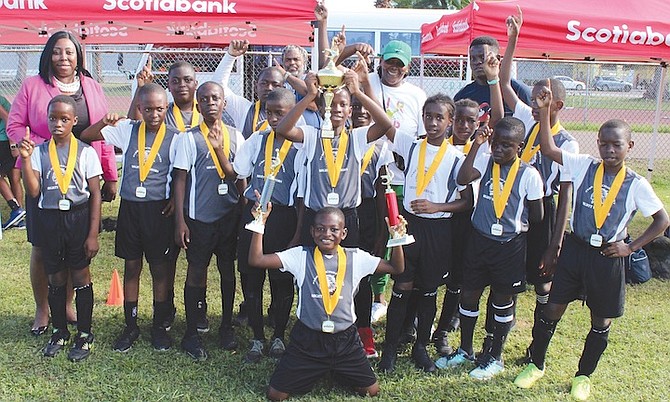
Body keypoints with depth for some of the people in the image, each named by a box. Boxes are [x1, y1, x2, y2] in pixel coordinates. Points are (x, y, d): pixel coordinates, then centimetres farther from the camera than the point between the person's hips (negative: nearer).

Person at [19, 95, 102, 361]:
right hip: (49, 219, 3)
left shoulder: (85, 152, -6)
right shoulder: (39, 152, 1)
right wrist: (25, 160, -18)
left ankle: (84, 334, 19)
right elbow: (34, 191, -8)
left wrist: (93, 234, -8)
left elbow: (95, 194, -5)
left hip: (79, 217, -3)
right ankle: (59, 332, 29)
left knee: (80, 277, 6)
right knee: (56, 278, 13)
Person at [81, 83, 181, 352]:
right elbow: (85, 136, 3)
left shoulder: (174, 138, -3)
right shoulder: (127, 130, 2)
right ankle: (130, 326, 23)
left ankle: (159, 325, 22)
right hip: (130, 207, 2)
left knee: (161, 268, 7)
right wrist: (105, 123, -15)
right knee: (131, 267, 11)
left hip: (159, 209, -2)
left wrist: (176, 201, -14)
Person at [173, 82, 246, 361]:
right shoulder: (189, 138, -3)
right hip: (199, 215, -3)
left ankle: (226, 327, 27)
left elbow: (241, 177, 5)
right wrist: (179, 220, -8)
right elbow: (180, 180, -5)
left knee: (228, 269, 12)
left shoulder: (235, 136, 6)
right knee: (197, 272, 4)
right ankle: (192, 333, 16)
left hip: (229, 214, 3)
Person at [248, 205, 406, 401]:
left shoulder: (356, 258, 0)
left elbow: (397, 268, 2)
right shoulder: (300, 256, -5)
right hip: (307, 339, -1)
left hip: (345, 340, 1)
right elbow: (256, 260, -12)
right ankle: (313, 372, 28)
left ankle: (338, 371, 32)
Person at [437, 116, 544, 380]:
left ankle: (495, 357, 28)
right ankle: (465, 350, 32)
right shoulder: (485, 161, -3)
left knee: (503, 301, 12)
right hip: (479, 240, 3)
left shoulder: (529, 174, -10)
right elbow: (463, 179, -23)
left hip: (509, 246, -3)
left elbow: (536, 215, -1)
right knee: (468, 295, 12)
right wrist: (476, 144, -23)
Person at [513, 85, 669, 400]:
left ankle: (583, 376, 30)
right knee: (552, 309, 7)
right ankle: (536, 364, 27)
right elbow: (548, 150, -12)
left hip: (608, 257, 0)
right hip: (575, 249, 1)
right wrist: (545, 111, -20)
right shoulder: (584, 167, -4)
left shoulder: (636, 184, -6)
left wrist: (631, 247, -5)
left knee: (601, 321, 11)